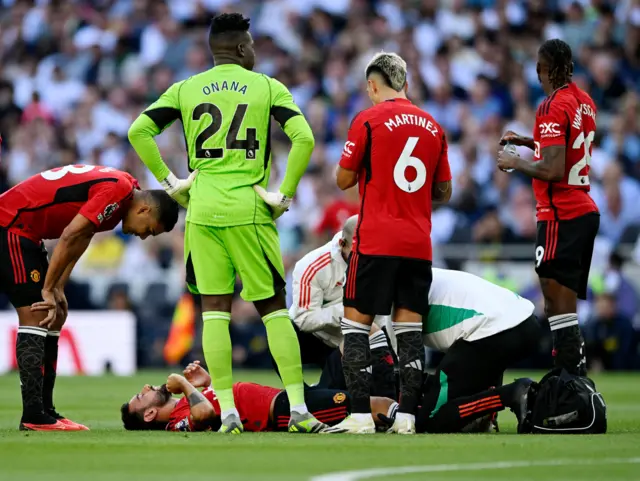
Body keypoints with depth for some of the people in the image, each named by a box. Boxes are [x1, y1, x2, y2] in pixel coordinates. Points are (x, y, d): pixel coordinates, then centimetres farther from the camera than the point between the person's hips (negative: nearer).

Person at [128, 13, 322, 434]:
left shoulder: (185, 90, 9)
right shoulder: (267, 88, 3)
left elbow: (139, 131, 0)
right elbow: (304, 138, -11)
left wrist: (169, 180, 5)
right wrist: (285, 193, -4)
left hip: (202, 210, 2)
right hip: (249, 209, -2)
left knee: (215, 310, 6)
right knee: (274, 307, 6)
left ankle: (228, 414, 0)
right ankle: (299, 410, 1)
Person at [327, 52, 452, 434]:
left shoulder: (369, 120, -5)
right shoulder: (433, 127, 10)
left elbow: (344, 180, 0)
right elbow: (444, 192, 14)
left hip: (377, 241, -4)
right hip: (419, 244, 4)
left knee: (356, 322, 1)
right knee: (410, 328, 6)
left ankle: (362, 414, -7)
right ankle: (406, 415, 0)